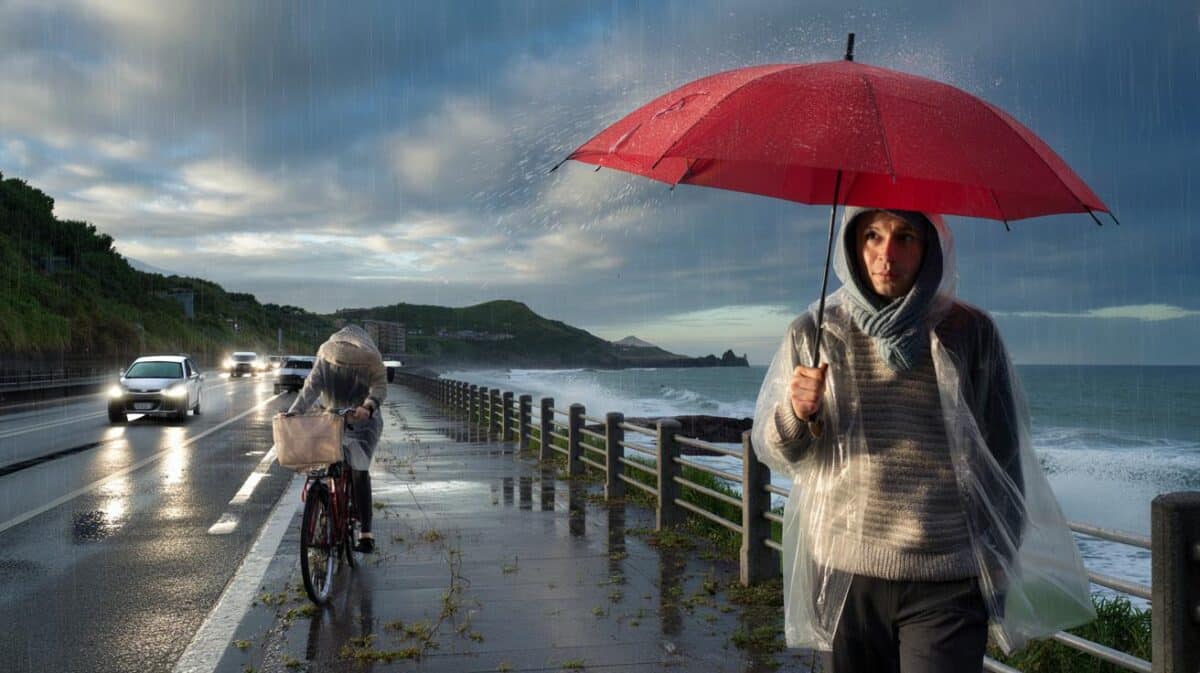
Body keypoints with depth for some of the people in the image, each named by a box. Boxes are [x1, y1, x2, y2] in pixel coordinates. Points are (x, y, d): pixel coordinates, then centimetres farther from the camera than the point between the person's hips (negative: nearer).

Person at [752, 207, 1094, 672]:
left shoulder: (970, 333, -1)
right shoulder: (813, 333, 1)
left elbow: (1004, 459, 5)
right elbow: (773, 453, 4)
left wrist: (999, 565, 6)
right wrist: (797, 414, -17)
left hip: (948, 583, -1)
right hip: (844, 578, 1)